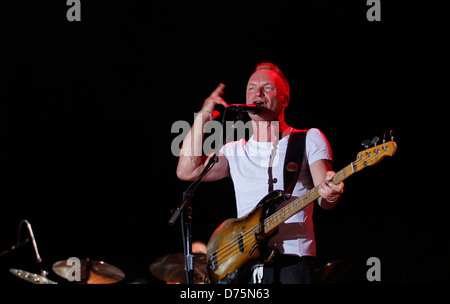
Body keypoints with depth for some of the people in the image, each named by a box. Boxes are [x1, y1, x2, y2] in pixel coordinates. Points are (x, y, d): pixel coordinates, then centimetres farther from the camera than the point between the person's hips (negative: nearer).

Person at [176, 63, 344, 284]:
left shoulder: (309, 139, 11)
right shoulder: (235, 152, 19)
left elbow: (324, 201, -1)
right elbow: (187, 172, 5)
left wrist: (330, 194, -26)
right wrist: (202, 118, 5)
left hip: (293, 259, -2)